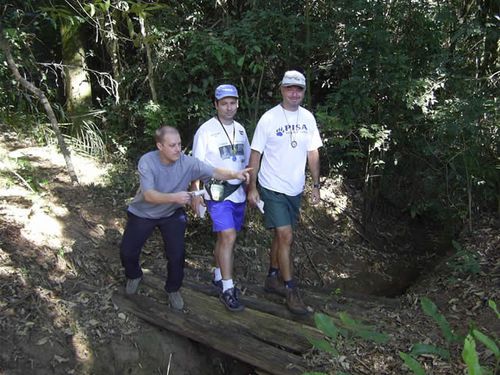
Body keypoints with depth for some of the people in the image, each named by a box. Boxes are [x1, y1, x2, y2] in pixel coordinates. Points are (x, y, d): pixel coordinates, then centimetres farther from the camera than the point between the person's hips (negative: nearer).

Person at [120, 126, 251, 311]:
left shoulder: (188, 162, -23)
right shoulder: (147, 162, -28)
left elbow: (214, 172, -25)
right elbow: (149, 195, -35)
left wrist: (234, 174, -45)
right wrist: (175, 197, -50)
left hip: (171, 214, 1)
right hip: (143, 213, 0)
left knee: (177, 254, -8)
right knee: (127, 251, 3)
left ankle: (173, 289, 21)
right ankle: (134, 275, 38)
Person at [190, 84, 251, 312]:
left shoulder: (240, 129, 9)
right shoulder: (206, 130, -8)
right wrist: (195, 193, -12)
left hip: (238, 193, 6)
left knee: (224, 237, 13)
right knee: (228, 237, -14)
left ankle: (219, 276, 30)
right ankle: (227, 289, -4)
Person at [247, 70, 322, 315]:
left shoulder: (307, 118, 2)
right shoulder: (269, 118, -11)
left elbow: (312, 153, 8)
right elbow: (255, 154, -7)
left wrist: (316, 186, 7)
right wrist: (252, 188, -9)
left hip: (295, 190, 5)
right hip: (272, 189, -5)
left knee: (281, 236, 16)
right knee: (286, 237, -7)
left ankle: (273, 278, 31)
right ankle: (290, 290, 6)